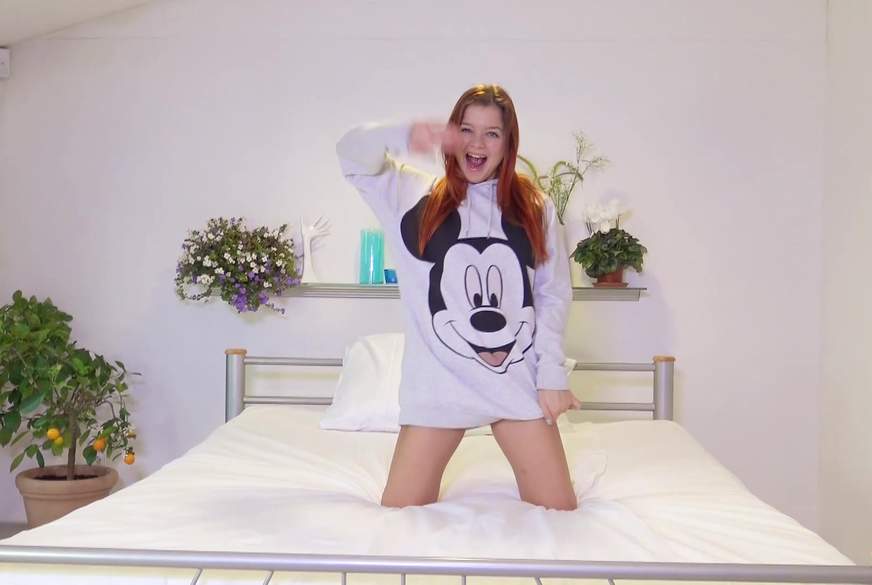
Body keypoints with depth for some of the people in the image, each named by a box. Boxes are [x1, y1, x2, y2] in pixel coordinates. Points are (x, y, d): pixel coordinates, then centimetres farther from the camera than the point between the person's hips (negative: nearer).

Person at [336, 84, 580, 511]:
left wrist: (552, 373, -2)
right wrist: (404, 137, -31)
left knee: (559, 515, 3)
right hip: (439, 380, -1)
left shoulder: (535, 208, 8)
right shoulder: (414, 195, 4)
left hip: (518, 378, 1)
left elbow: (555, 294, 6)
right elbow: (352, 153, -10)